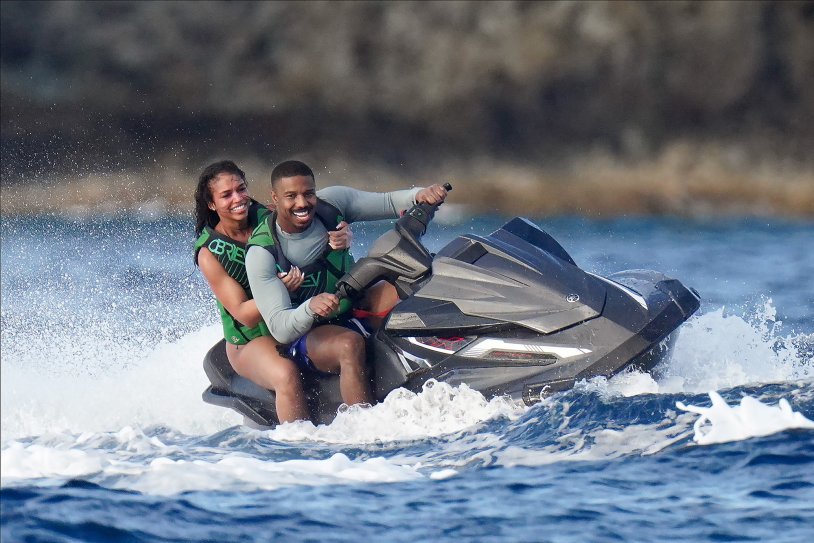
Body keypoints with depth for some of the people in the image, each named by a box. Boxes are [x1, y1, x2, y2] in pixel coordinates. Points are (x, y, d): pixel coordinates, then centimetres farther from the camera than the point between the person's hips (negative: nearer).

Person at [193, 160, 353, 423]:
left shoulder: (269, 219, -1)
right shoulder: (210, 253, -8)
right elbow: (244, 315, -14)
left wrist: (343, 236, -24)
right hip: (251, 341, -4)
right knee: (287, 376, -34)